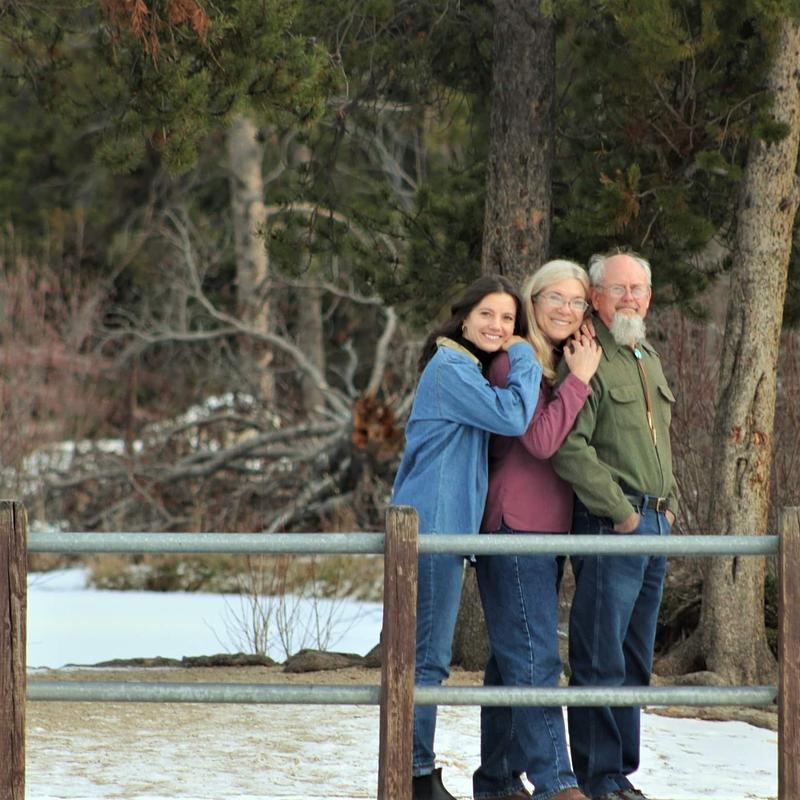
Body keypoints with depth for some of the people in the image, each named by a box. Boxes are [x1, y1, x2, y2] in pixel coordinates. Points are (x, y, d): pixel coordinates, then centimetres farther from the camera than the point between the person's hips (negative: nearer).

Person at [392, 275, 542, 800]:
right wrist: (524, 359, -9)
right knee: (427, 658, -9)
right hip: (431, 528, -11)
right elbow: (512, 417, -21)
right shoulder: (450, 370, -12)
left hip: (446, 527, 11)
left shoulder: (467, 372, 19)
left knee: (429, 657, 13)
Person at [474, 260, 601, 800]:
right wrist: (580, 379, -15)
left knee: (511, 658, 13)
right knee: (535, 657, -12)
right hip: (514, 526, -9)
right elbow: (541, 440, -21)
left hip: (550, 528, 9)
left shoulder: (563, 367, 16)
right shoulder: (514, 364, -11)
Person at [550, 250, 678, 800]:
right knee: (601, 659, -8)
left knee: (636, 660, 11)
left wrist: (669, 504, 17)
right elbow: (569, 447, -18)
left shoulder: (649, 359, 19)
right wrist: (621, 512, -15)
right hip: (610, 525, -9)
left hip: (655, 524, 9)